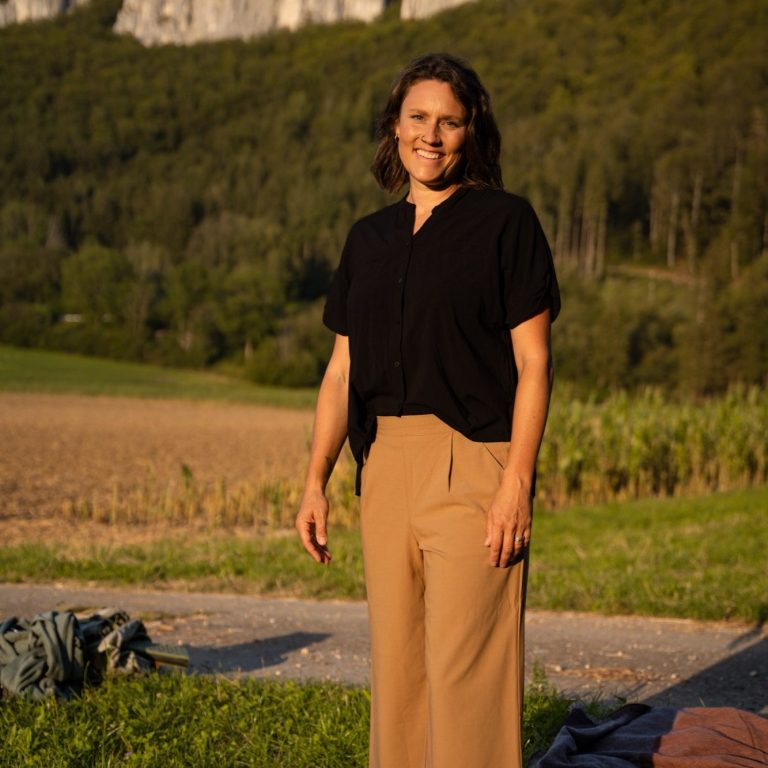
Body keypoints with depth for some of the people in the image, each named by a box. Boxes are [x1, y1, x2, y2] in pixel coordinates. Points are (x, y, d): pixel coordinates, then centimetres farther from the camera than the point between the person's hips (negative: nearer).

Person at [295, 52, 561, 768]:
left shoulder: (506, 221, -1)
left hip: (472, 461, -6)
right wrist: (315, 481, 9)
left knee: (464, 665, -7)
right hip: (385, 463, 6)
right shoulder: (369, 238, 15)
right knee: (395, 658, 10)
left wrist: (517, 483, -15)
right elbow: (342, 368, 16)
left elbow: (533, 362, -6)